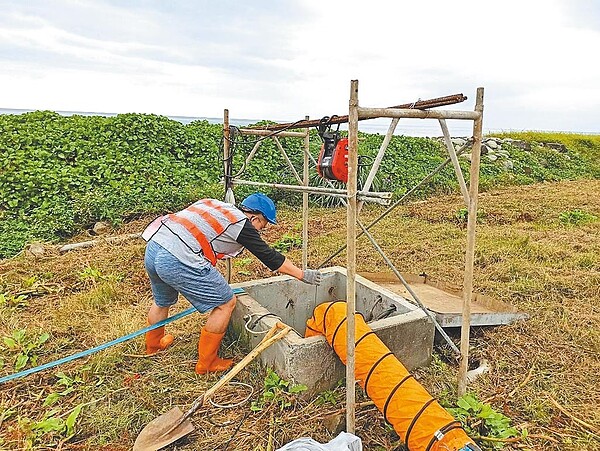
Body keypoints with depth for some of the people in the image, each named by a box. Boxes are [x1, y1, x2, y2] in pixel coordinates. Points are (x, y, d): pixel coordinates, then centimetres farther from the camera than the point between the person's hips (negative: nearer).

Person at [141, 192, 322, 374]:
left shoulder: (212, 204, 21)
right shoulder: (242, 224, 0)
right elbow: (270, 257, 4)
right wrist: (302, 275, 14)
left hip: (152, 246, 9)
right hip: (179, 262, -9)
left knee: (162, 301, 34)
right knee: (226, 303, 5)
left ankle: (153, 344, 58)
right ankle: (206, 363, 17)